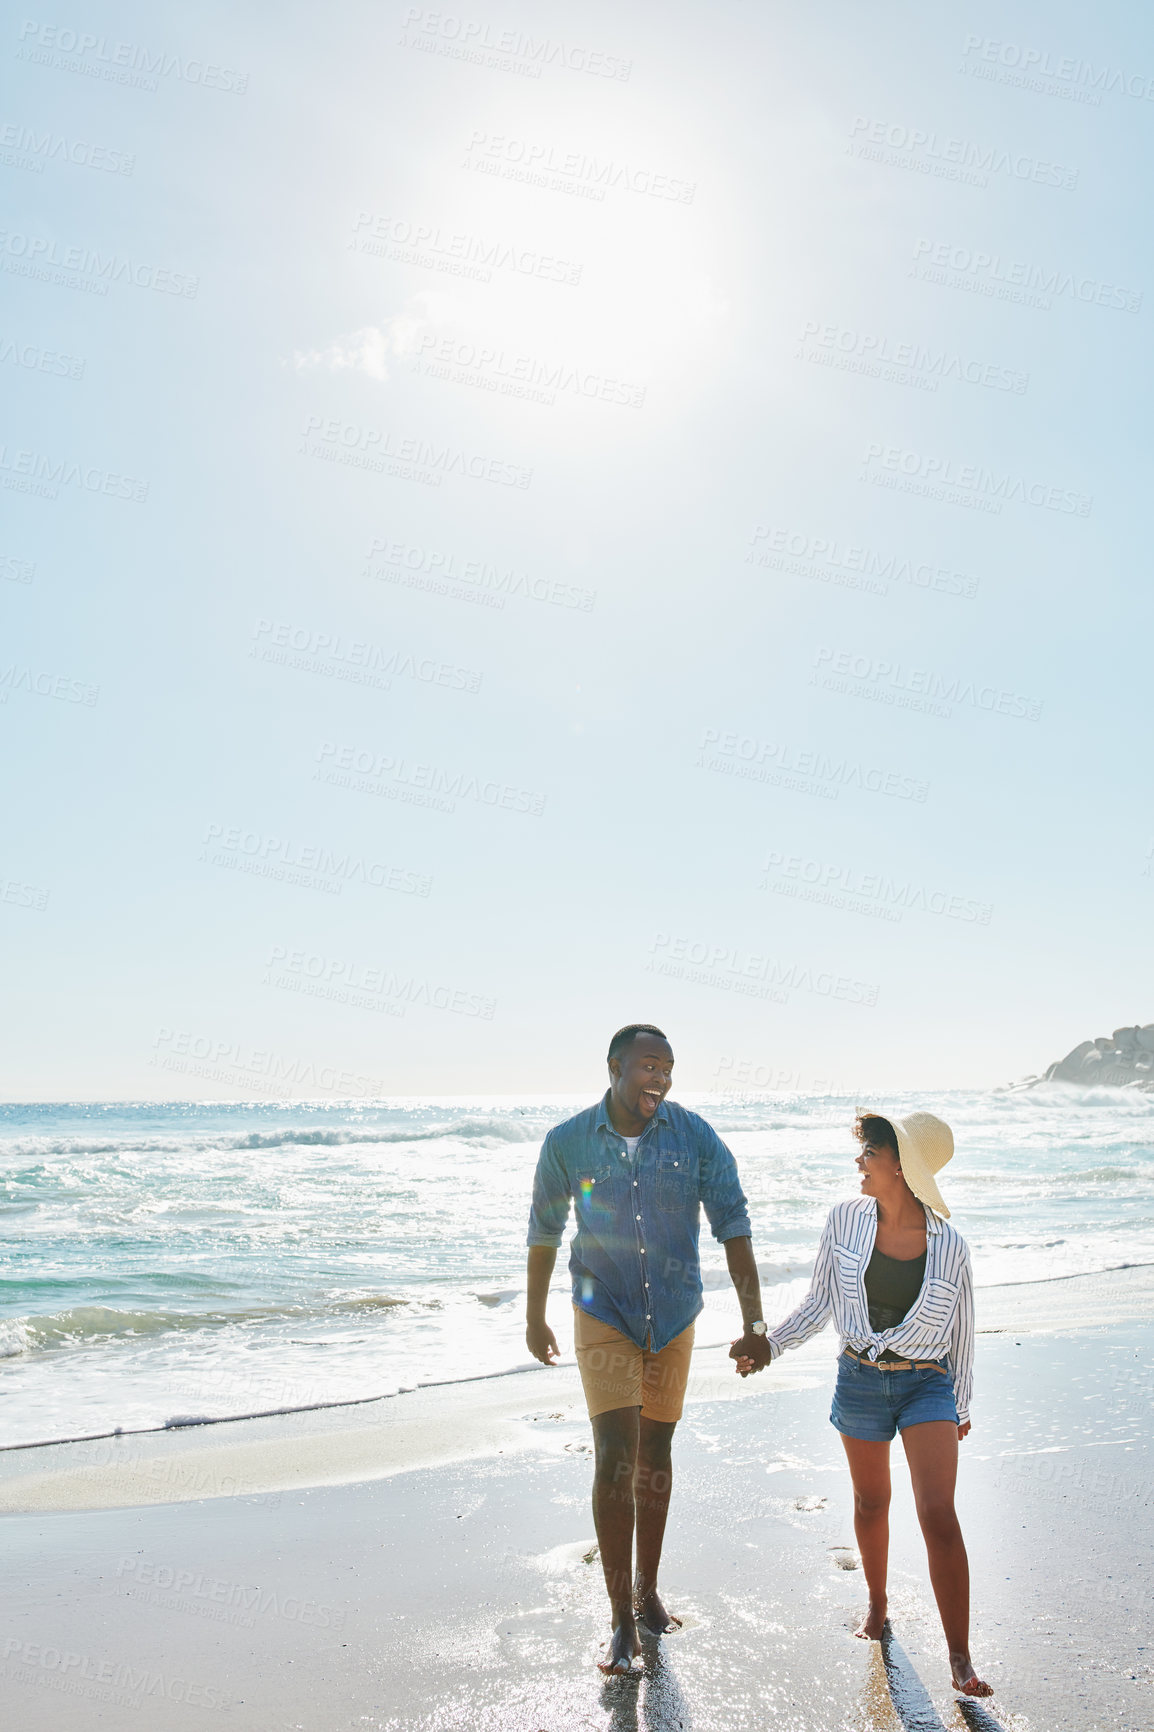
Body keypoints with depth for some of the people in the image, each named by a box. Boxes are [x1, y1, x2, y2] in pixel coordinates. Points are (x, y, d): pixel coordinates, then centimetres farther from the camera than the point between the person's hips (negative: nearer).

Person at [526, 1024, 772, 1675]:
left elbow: (734, 1225, -11)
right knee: (616, 1457, -10)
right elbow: (545, 1231, 3)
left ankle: (647, 1591, 32)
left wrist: (753, 1322, -18)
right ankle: (623, 1623, 1)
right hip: (604, 1316, -2)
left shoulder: (696, 1138, -11)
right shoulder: (568, 1143, -12)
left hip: (674, 1317, 2)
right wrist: (535, 1319, 11)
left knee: (655, 1453, 14)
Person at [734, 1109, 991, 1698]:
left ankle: (960, 1659, 3)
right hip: (860, 1380, 2)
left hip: (927, 1385, -2)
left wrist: (962, 1405, 14)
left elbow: (961, 1330, 4)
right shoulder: (845, 1220, -6)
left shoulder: (948, 1243, -10)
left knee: (938, 1514, -9)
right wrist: (768, 1344, -6)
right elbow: (820, 1302, 3)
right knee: (871, 1502, 17)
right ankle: (876, 1604, 42)